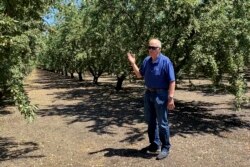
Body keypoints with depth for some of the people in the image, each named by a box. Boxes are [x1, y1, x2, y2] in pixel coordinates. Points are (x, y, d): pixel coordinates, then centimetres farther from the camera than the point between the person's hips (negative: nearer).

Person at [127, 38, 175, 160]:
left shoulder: (165, 61, -15)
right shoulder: (146, 60, 4)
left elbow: (172, 81, -17)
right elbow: (139, 75, 15)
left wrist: (171, 98, -21)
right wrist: (133, 63, 2)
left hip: (160, 94, -7)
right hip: (148, 93, 7)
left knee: (162, 123, 1)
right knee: (150, 121, 16)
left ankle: (165, 148, 16)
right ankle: (154, 144, 32)